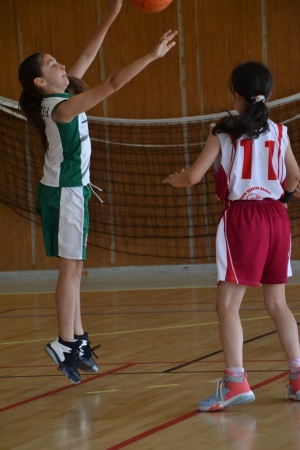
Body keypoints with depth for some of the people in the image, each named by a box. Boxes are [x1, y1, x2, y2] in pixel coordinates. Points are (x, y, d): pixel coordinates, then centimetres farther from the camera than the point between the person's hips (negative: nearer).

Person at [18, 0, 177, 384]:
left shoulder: (63, 97, 5)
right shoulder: (61, 107, -20)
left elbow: (87, 55, 10)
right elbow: (113, 84, -27)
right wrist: (152, 56, -27)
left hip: (72, 190, 9)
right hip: (64, 192, -9)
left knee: (74, 267, 10)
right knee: (71, 268, -9)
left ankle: (78, 341, 13)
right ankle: (65, 344, -9)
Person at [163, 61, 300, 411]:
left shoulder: (223, 131, -3)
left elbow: (193, 176, -6)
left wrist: (175, 180, 16)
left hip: (241, 218, -5)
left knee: (228, 304, -4)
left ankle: (235, 382, -15)